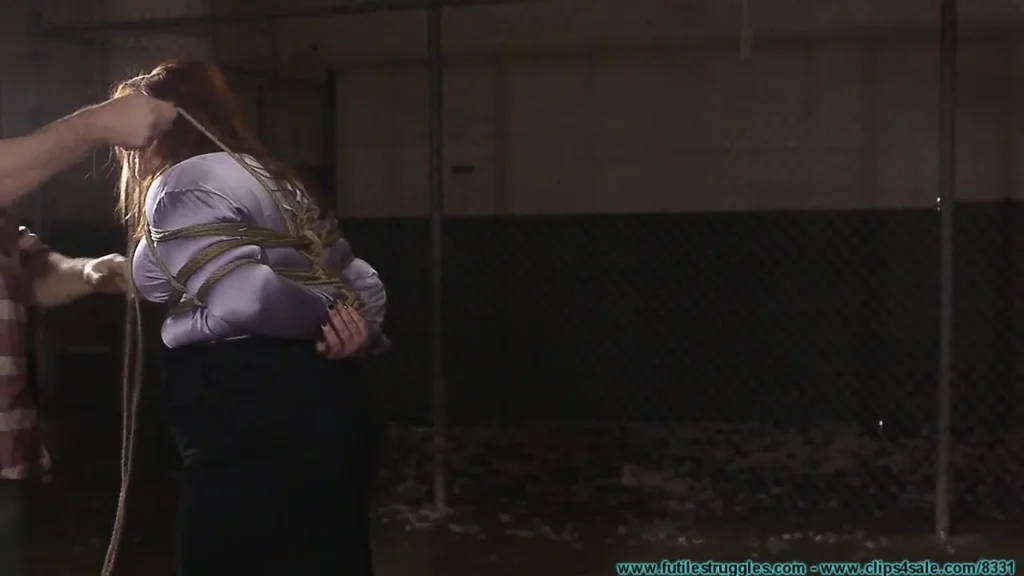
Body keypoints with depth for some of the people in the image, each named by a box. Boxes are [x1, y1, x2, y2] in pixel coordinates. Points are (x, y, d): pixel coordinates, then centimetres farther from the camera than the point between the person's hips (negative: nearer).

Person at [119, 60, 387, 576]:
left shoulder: (183, 183, -7)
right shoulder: (274, 179, 20)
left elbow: (244, 297, -23)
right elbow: (360, 281, 20)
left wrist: (320, 318, -7)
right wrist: (357, 333, 2)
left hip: (246, 403, -9)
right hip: (323, 388, 9)